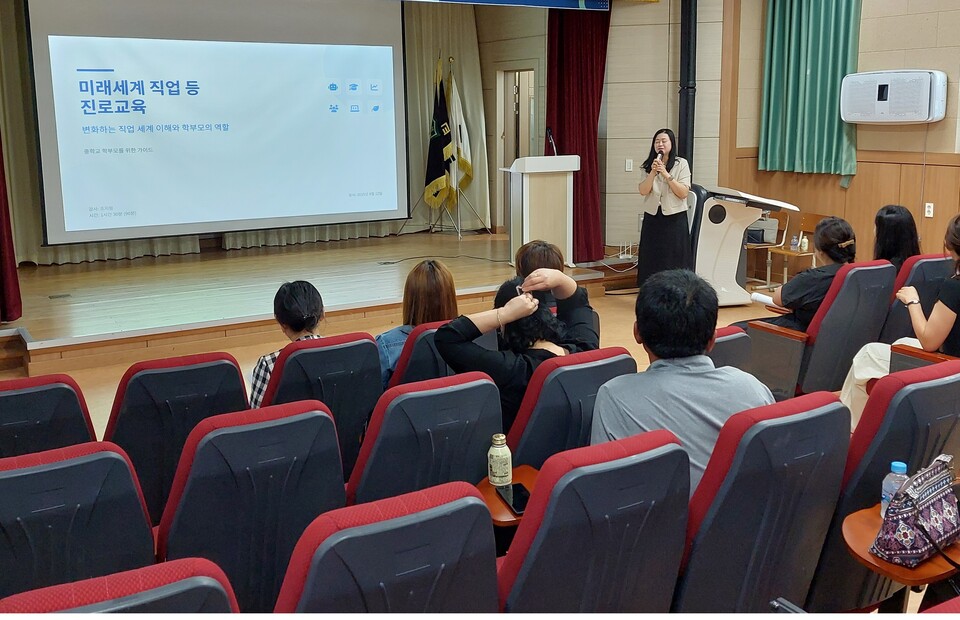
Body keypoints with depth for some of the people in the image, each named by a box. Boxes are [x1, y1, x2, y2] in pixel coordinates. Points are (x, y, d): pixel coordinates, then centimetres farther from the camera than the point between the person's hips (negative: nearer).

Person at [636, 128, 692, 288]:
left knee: (673, 258, 0)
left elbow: (683, 193, -10)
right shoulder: (649, 165, 7)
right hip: (652, 217, 3)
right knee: (651, 259, 4)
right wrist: (653, 172, -16)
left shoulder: (681, 164, -1)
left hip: (674, 218, -3)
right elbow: (643, 191, -4)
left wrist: (666, 175, -16)